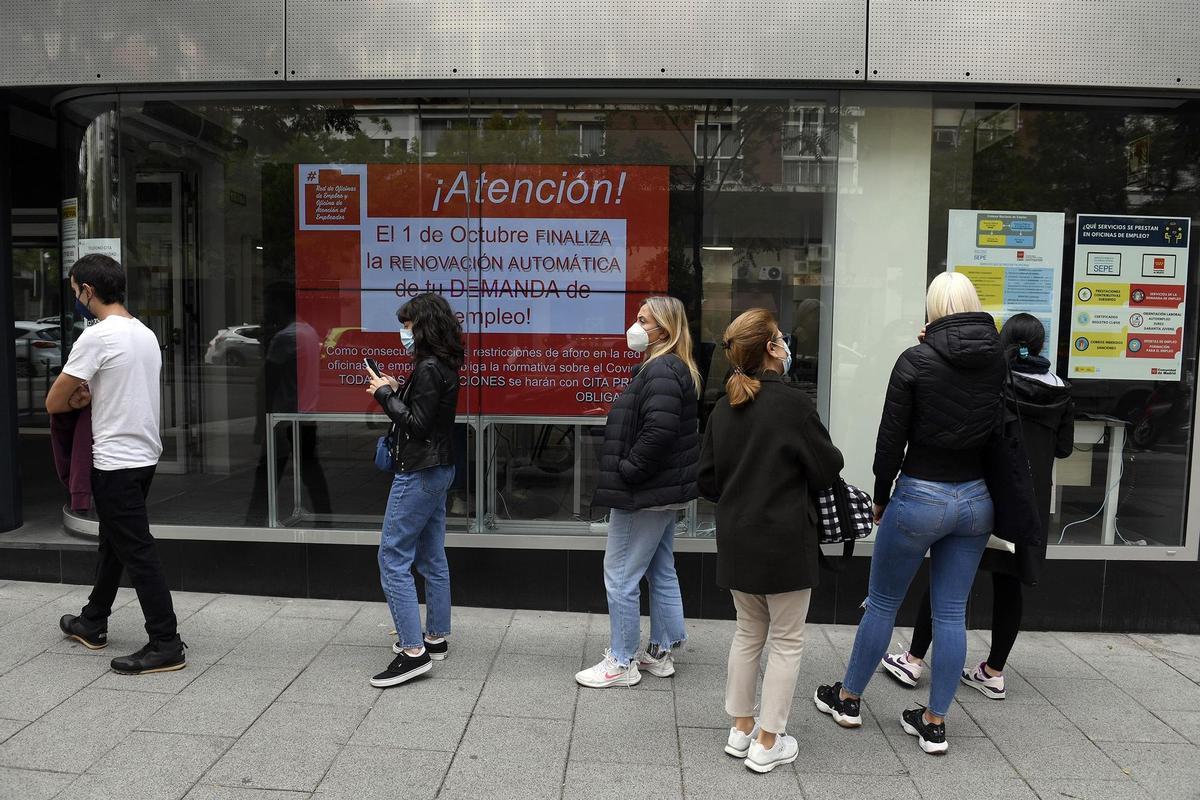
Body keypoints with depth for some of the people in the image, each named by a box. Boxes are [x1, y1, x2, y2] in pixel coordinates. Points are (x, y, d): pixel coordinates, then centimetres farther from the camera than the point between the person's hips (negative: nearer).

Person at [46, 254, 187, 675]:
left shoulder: (97, 337, -17)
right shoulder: (146, 334, 10)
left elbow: (53, 403, -10)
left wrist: (75, 400, 13)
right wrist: (89, 397, 1)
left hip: (117, 462, -9)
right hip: (145, 454, 9)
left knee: (137, 552, -5)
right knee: (112, 542, 22)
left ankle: (166, 645, -1)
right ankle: (92, 623, 38)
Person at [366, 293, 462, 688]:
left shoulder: (428, 369, -18)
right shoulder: (443, 366, 11)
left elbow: (417, 425, -21)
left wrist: (385, 396, -12)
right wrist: (396, 392, 5)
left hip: (419, 473, -10)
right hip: (437, 469, 10)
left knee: (393, 559, -5)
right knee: (431, 558, 15)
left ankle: (413, 651, -4)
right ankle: (436, 638, 25)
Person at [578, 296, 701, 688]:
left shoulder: (661, 372, -19)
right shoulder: (674, 369, 14)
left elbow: (658, 433, -30)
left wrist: (625, 472, -19)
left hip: (644, 494, -11)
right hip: (664, 490, 11)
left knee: (620, 576, 0)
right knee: (661, 572, 17)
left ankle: (622, 663, 12)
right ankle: (660, 653, 29)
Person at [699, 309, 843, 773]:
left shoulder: (723, 409, 3)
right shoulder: (792, 403, -16)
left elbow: (707, 481, 6)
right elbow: (827, 469, -9)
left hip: (737, 540, 6)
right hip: (784, 541, -6)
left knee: (749, 632, 20)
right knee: (786, 640, 9)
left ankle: (741, 731, 28)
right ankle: (768, 744, 15)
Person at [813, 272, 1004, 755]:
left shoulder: (916, 361, -13)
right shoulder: (999, 363, 0)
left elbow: (891, 440, -10)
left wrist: (880, 498, 0)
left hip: (920, 497, -4)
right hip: (976, 499, 4)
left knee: (882, 604, 11)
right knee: (951, 614, 11)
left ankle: (847, 699, 27)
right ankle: (934, 722, 21)